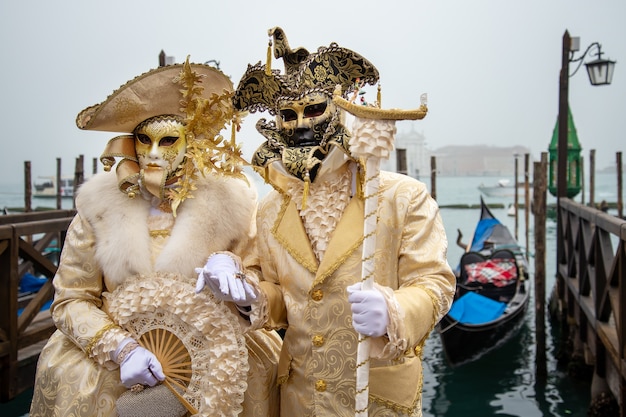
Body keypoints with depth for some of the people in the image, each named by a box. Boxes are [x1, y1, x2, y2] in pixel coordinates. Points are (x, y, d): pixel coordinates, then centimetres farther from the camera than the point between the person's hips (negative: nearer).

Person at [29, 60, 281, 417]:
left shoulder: (227, 201, -6)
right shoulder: (100, 204, -6)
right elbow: (70, 300, -5)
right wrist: (122, 349, -20)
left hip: (208, 348, 0)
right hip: (113, 356, 1)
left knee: (258, 361, -21)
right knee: (67, 370, -21)